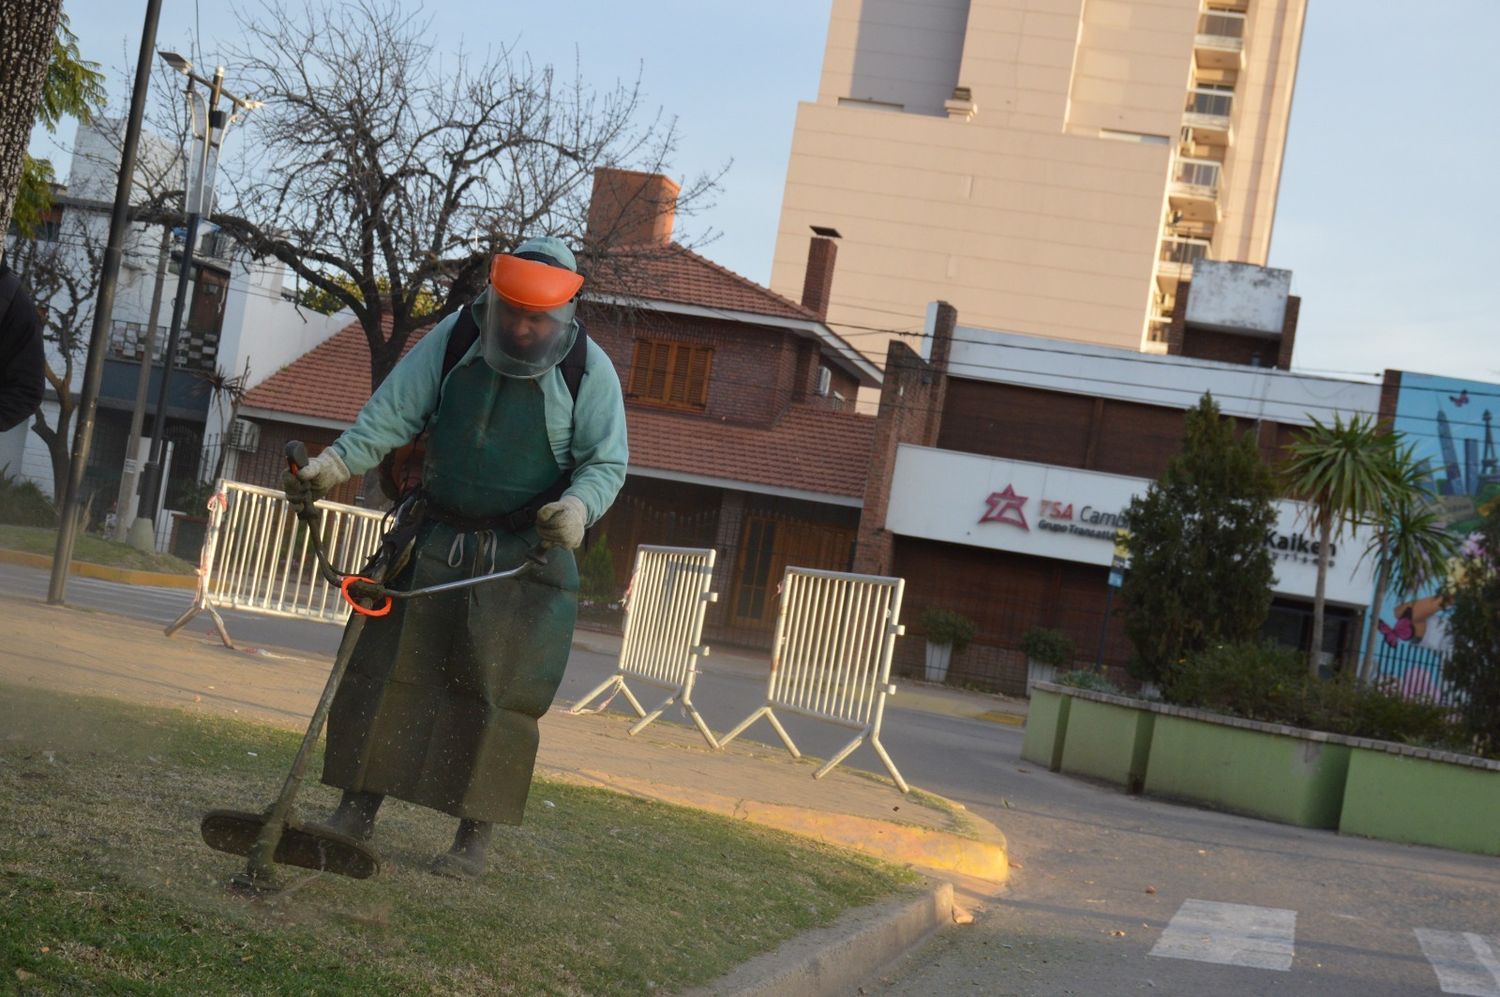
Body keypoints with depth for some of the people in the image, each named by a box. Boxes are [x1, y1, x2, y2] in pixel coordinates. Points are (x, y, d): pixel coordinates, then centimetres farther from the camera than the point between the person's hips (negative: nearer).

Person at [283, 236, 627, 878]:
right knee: (382, 670, 3)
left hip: (525, 559, -3)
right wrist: (338, 461, -17)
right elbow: (392, 414, -2)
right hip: (436, 542, 3)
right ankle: (357, 809, 15)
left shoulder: (589, 369, -8)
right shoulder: (452, 339, -2)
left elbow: (607, 462, -6)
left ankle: (475, 837, 7)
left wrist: (578, 505, -26)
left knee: (495, 694, -3)